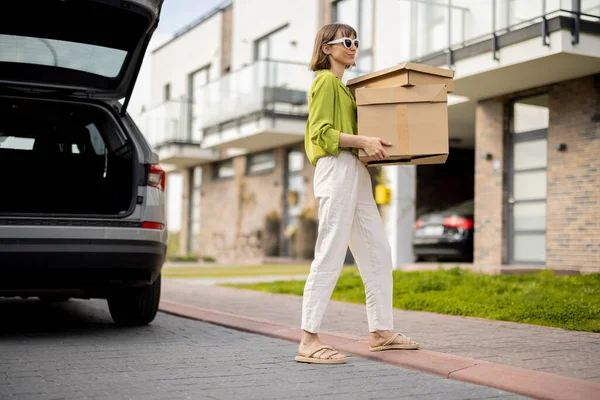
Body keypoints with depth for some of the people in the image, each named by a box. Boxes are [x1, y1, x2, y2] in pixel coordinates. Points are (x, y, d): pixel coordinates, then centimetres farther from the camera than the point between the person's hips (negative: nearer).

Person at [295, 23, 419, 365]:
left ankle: (381, 331, 16)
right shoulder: (326, 81, -4)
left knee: (378, 252, 9)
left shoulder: (344, 86, 25)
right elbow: (321, 132, -14)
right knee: (330, 256, -12)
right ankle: (309, 341, -10)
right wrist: (362, 141, -22)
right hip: (336, 170, -10)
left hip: (356, 174, 10)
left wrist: (373, 144, 16)